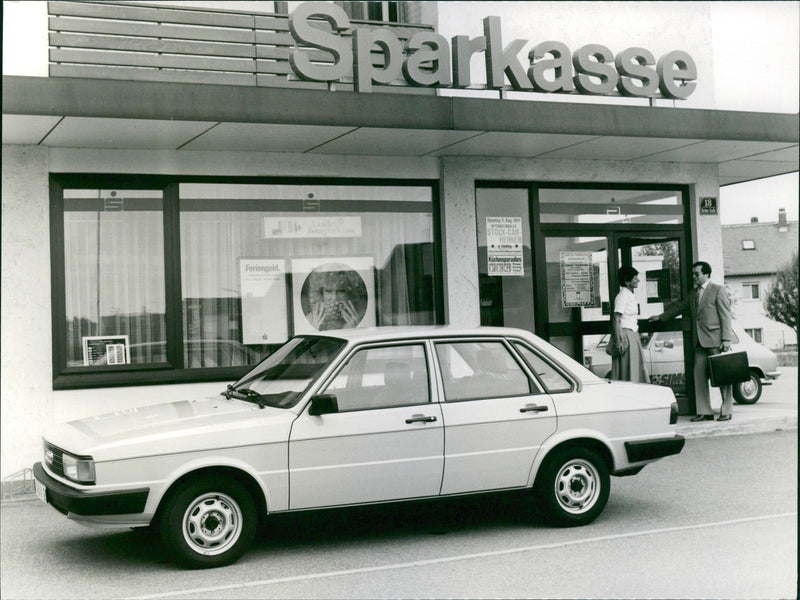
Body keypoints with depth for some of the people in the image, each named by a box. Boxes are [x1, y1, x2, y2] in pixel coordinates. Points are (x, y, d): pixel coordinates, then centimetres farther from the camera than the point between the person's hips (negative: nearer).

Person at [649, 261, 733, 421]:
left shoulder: (718, 290, -2)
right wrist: (661, 317, 31)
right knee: (699, 374, 3)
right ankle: (704, 411, 7)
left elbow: (725, 316, -7)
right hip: (700, 342, 7)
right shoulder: (694, 293, 18)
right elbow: (680, 307, 30)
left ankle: (727, 411, 4)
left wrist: (726, 340, -13)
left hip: (715, 341, -7)